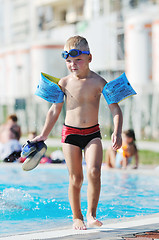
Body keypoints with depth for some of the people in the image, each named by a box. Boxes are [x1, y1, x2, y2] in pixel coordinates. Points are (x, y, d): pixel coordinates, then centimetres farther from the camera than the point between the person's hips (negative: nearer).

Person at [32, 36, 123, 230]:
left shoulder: (99, 82, -7)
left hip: (92, 133, -1)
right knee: (75, 178, 2)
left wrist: (117, 132, -22)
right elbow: (55, 110, 9)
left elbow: (115, 107, -8)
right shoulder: (64, 83, -1)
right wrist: (43, 135, 11)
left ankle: (91, 214, -6)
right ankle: (77, 217, 17)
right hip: (70, 133, 1)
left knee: (94, 172, -19)